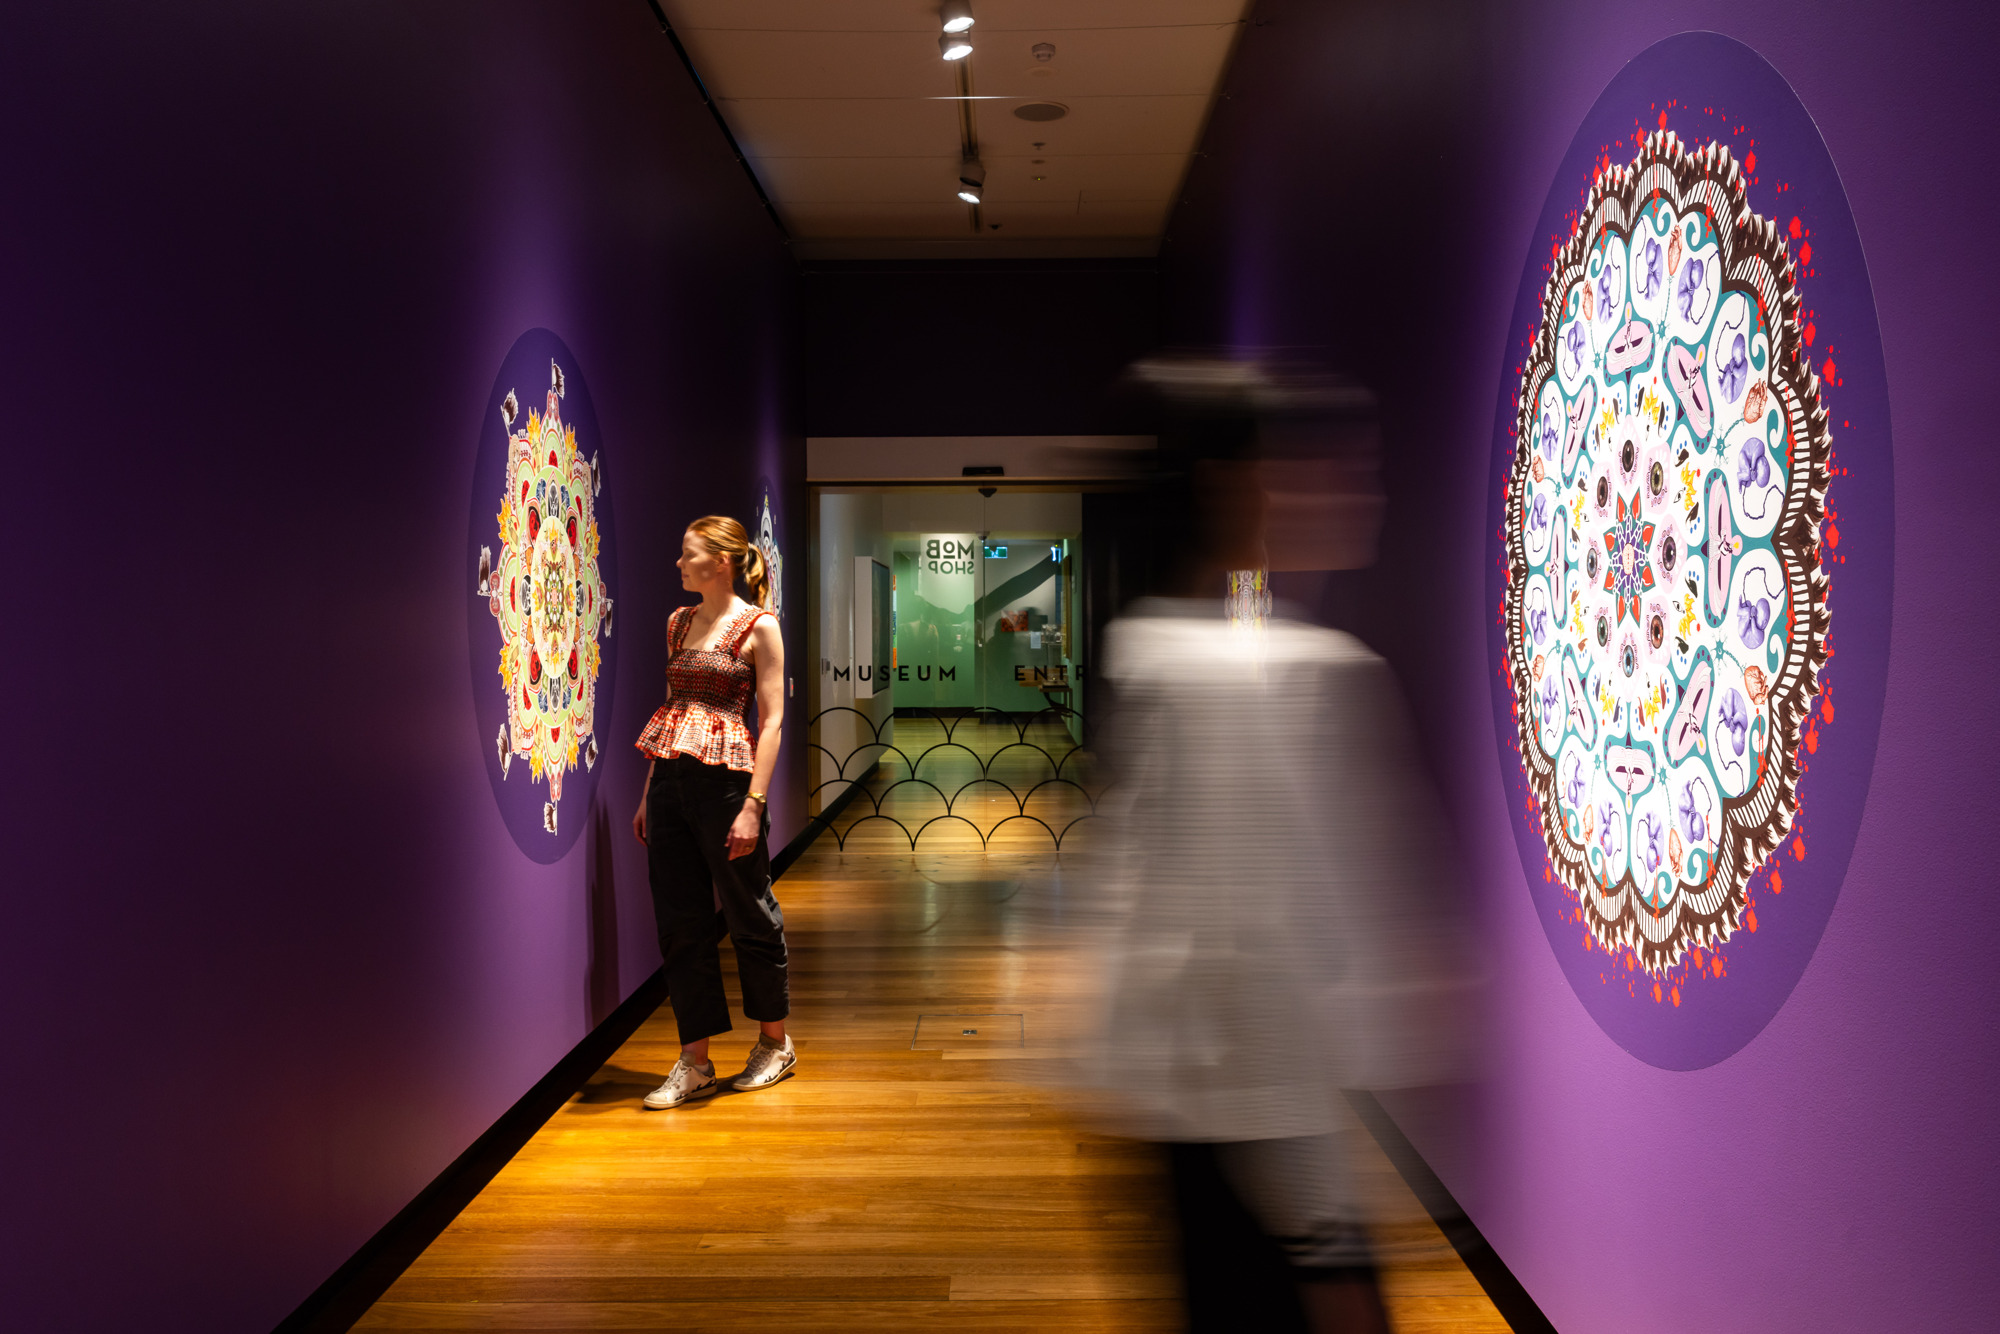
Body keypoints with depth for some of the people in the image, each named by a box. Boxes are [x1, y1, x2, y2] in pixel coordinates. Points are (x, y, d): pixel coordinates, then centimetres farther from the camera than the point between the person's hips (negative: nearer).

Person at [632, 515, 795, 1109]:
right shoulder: (679, 623, 15)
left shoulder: (758, 626, -4)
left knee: (748, 914, 6)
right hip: (670, 780, 6)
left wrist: (754, 803, -16)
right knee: (681, 923, 7)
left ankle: (775, 1043, 24)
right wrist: (648, 795, 15)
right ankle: (695, 1063, 14)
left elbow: (772, 719, -9)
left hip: (724, 779, -6)